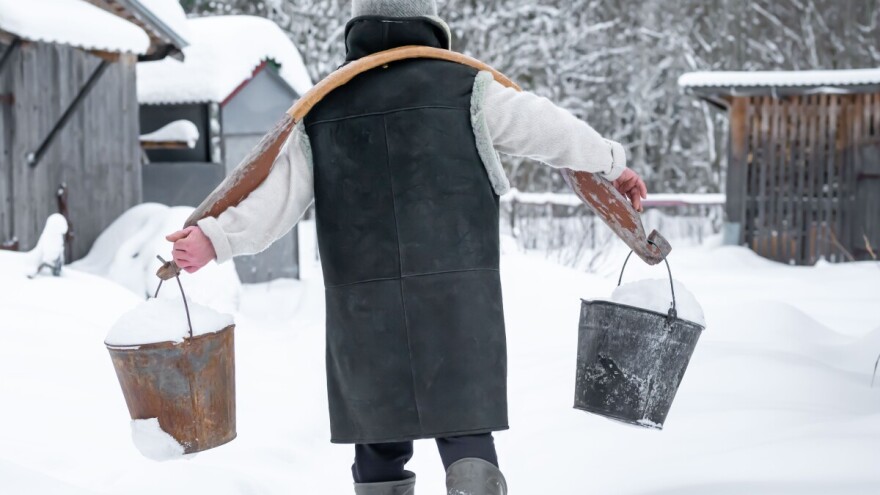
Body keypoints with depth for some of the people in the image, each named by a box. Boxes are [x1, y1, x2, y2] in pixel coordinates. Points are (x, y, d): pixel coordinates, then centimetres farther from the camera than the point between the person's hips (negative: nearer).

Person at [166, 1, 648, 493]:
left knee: (379, 440, 12)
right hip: (459, 303, -2)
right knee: (466, 431, 5)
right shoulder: (466, 89, 4)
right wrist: (614, 163, 24)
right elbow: (550, 129, 11)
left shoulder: (318, 112, 10)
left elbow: (277, 196, -1)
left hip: (361, 309, 2)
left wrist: (215, 238, 0)